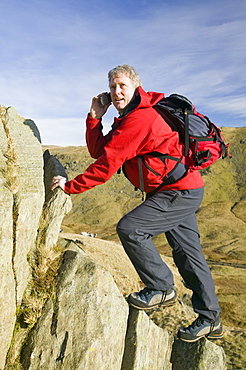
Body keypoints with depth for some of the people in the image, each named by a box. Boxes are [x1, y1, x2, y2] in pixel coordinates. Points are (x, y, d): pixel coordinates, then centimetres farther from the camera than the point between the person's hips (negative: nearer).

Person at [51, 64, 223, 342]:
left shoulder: (139, 118, -18)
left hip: (180, 191, -10)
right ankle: (210, 320, 24)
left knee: (130, 228, -17)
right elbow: (99, 151, 8)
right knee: (187, 252, 13)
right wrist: (95, 117, -1)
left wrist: (71, 186, -14)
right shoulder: (128, 119, 15)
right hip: (184, 191, 11)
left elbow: (108, 163, -21)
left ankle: (162, 289, 0)